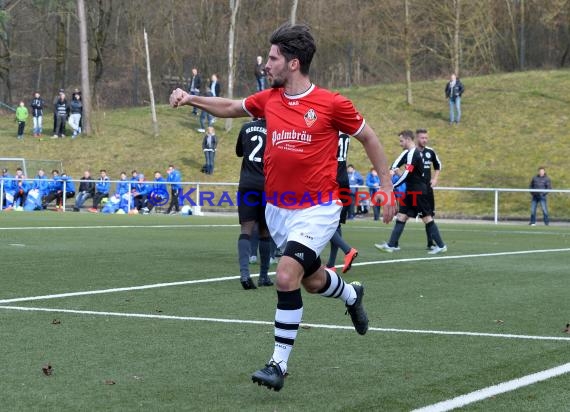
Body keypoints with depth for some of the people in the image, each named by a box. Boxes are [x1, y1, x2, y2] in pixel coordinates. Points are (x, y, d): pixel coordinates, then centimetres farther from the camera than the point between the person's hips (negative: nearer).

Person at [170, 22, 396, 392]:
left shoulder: (331, 104, -12)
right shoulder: (268, 100, 3)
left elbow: (368, 138, 1)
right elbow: (230, 107, 21)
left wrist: (387, 186, 0)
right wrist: (191, 99, 7)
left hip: (318, 210, -6)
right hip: (278, 209, 6)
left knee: (286, 276, -21)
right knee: (312, 281, 19)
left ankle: (280, 362, -9)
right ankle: (352, 294, 54)